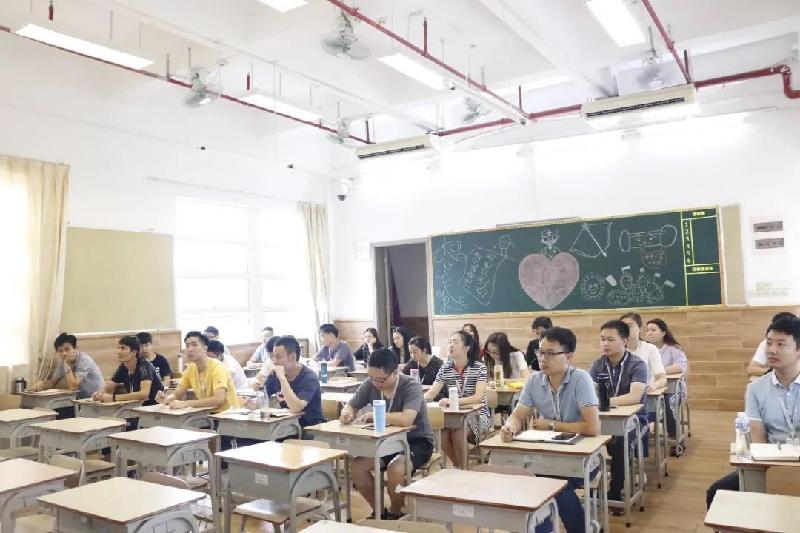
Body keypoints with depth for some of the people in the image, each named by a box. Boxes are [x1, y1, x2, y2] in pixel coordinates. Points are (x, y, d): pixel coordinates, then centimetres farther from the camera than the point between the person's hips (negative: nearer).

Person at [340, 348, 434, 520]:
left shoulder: (411, 386, -24)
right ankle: (379, 511, 7)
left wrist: (374, 415, -32)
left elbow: (406, 419, -40)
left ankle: (395, 514, -1)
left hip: (417, 441, -6)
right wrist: (347, 413, -19)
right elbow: (351, 406, 6)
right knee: (356, 466, -15)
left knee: (395, 470, -32)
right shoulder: (370, 384, -7)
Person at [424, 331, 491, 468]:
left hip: (478, 414, -3)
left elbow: (478, 397, -21)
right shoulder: (445, 368, 2)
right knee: (440, 432, -26)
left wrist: (452, 401, -36)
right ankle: (457, 465, 1)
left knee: (458, 430, -32)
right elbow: (430, 394, -6)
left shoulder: (479, 367, -8)